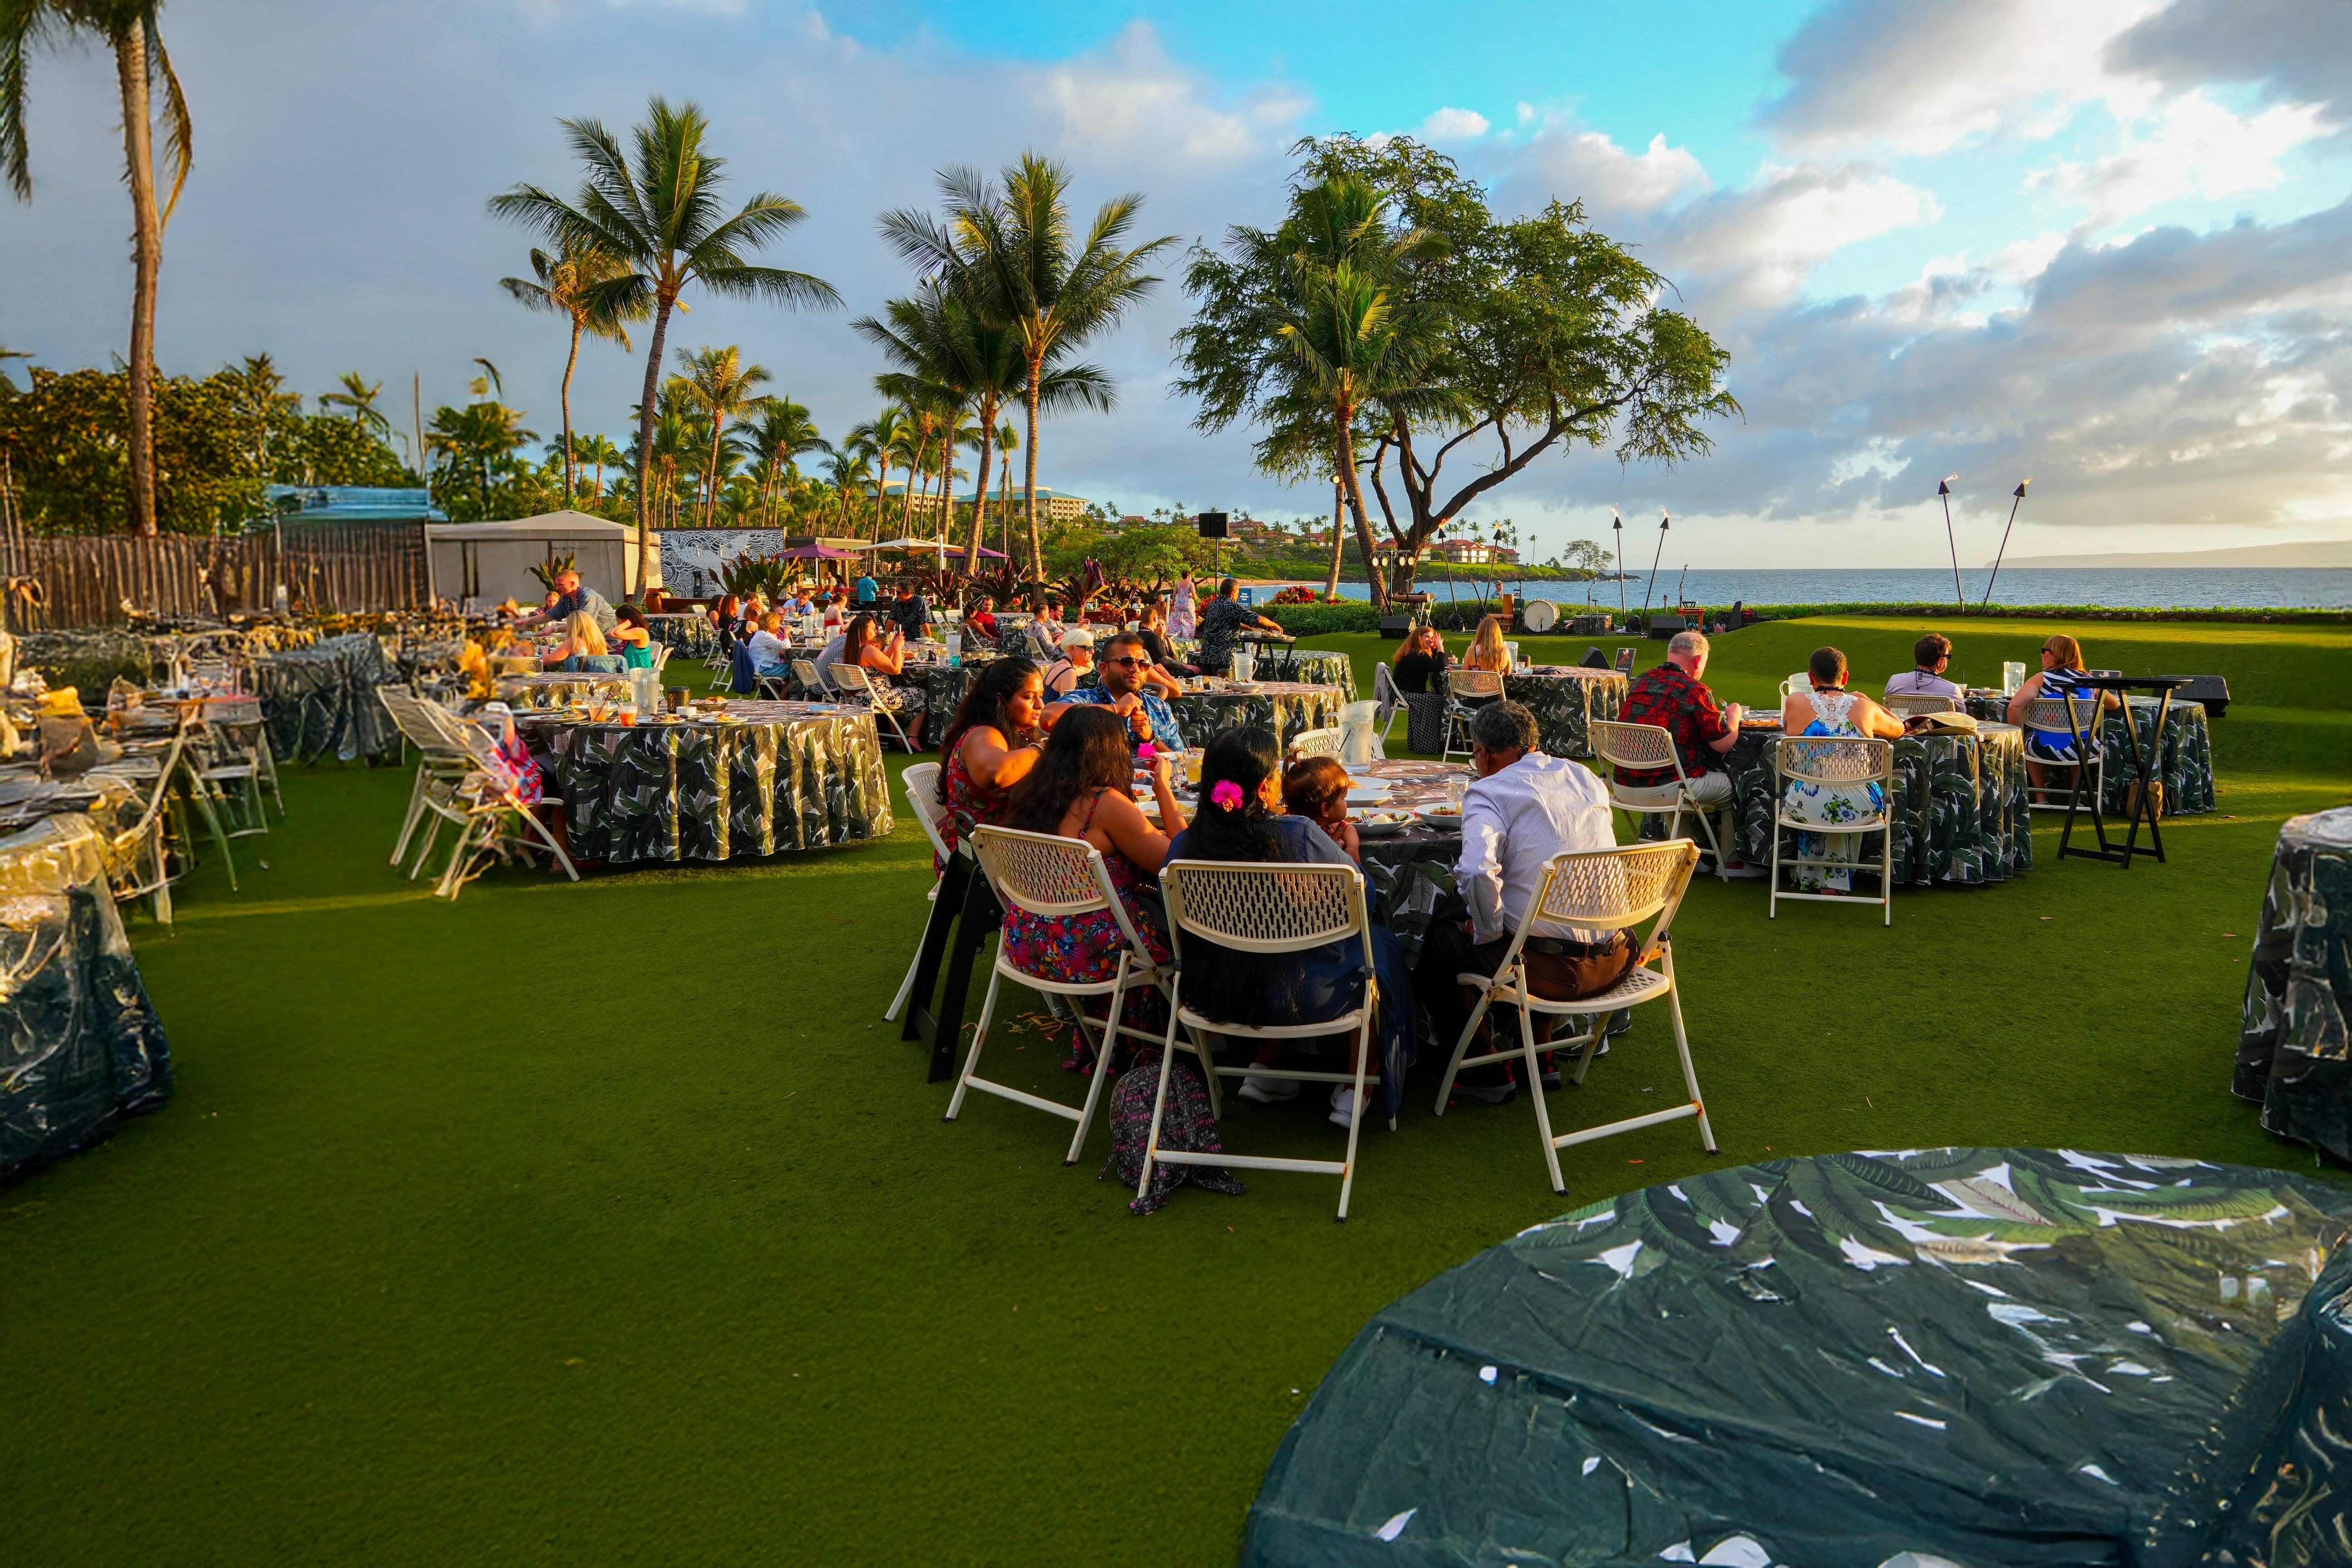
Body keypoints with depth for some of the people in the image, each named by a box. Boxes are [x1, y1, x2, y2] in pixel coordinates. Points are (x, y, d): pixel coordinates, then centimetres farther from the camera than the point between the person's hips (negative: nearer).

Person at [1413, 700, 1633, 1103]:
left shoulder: (1487, 793, -10)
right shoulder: (1586, 777, 10)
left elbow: (1477, 874, -27)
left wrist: (1487, 930, -9)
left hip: (1553, 969, -7)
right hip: (1615, 960, 7)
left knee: (1433, 941, 16)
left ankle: (1487, 1073, 23)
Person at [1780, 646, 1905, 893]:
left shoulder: (1794, 702, -3)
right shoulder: (1863, 707, 0)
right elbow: (1898, 729, 21)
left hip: (1806, 808, 0)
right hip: (1861, 808, 0)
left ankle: (1811, 879, 47)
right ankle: (1834, 883, 42)